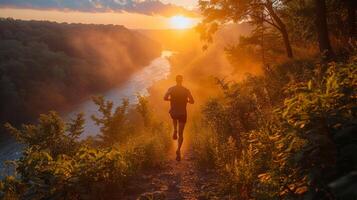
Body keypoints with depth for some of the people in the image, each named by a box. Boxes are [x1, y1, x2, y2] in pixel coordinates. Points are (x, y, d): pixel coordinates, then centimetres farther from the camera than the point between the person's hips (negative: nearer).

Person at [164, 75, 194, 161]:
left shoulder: (171, 89, -6)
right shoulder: (186, 90, -6)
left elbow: (165, 98, -18)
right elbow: (192, 101, -8)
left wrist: (171, 99, 3)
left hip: (173, 113, 1)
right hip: (183, 114, -1)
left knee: (174, 117, 40)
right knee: (181, 133, 5)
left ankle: (175, 130, 16)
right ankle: (178, 149, -13)